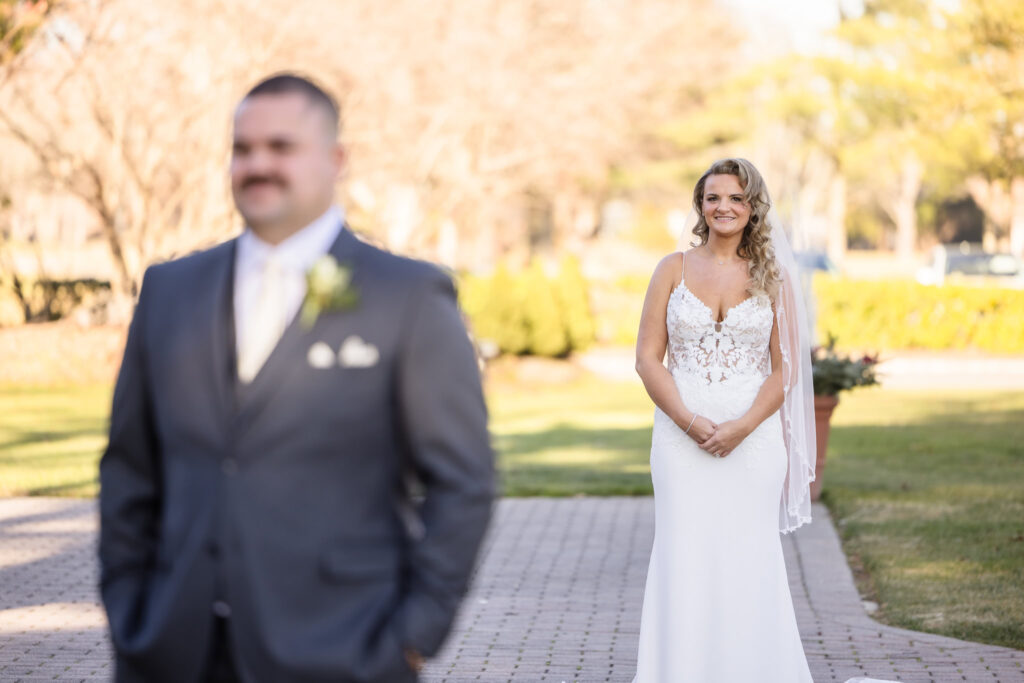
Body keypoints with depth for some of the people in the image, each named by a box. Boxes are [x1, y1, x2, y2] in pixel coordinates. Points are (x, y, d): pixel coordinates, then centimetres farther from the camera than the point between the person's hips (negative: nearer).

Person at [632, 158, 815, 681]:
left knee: (748, 561, 0)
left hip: (754, 437, 0)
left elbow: (785, 368, 3)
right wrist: (690, 422, -11)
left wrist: (743, 426, -12)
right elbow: (647, 357, 2)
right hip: (682, 437, 0)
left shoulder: (772, 275, 6)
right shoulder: (674, 270, 6)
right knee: (684, 560, -3)